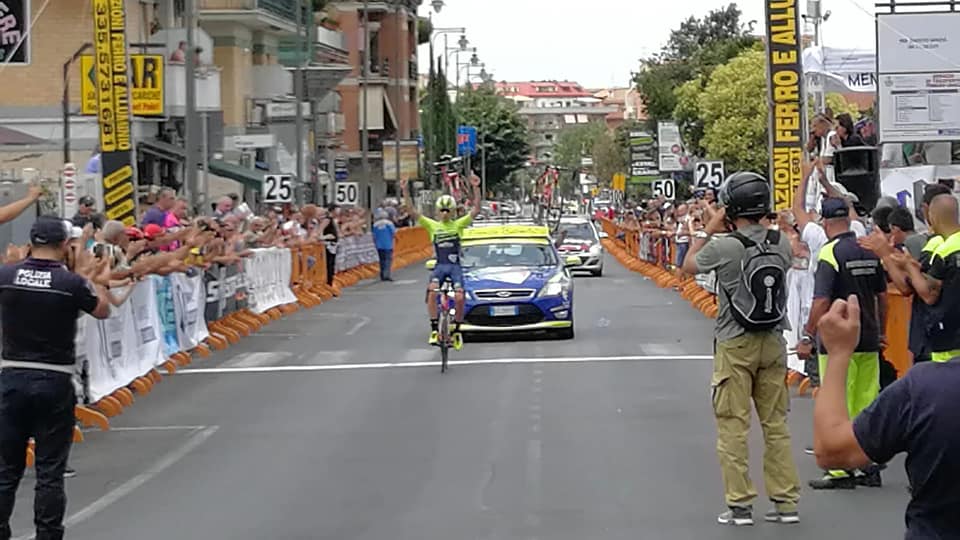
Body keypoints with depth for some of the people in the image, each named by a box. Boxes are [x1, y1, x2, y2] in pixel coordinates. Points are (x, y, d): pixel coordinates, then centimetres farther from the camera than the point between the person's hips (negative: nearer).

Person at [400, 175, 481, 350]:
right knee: (432, 292, -27)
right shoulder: (432, 226, 8)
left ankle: (457, 330, 6)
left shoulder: (459, 224, 4)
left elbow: (476, 209, -7)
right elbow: (412, 211, 1)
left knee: (459, 297, -17)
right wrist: (404, 191, -10)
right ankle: (434, 329, -22)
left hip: (455, 266, -1)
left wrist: (476, 188, -19)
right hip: (440, 265, 1)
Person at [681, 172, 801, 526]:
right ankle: (786, 502, 13)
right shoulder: (781, 243, -2)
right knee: (776, 423, 11)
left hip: (735, 346, -4)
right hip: (773, 342, 4)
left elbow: (688, 267, 3)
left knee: (733, 426, 3)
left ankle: (740, 504, 3)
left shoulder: (722, 247, -15)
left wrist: (709, 229, 11)